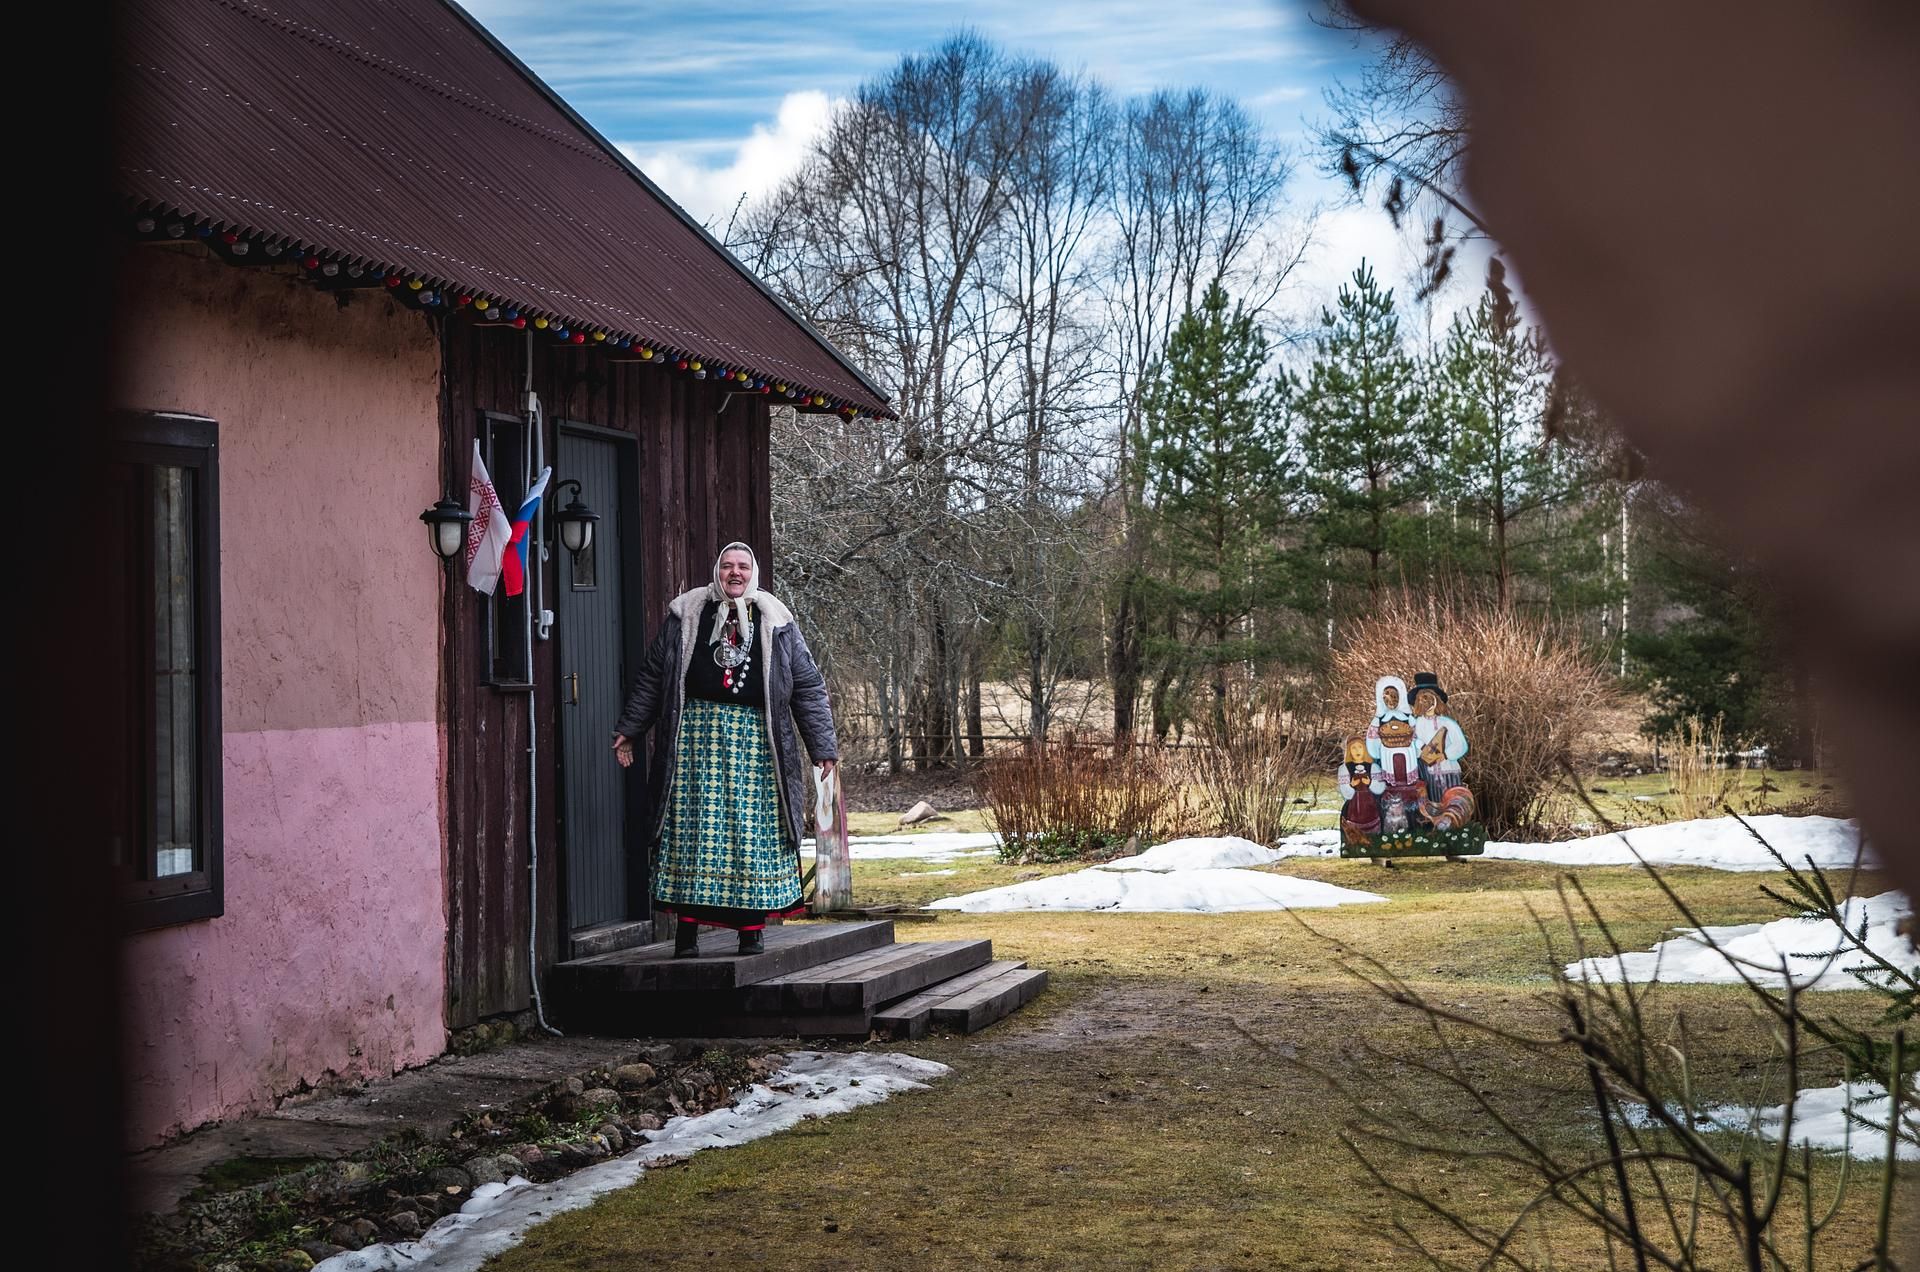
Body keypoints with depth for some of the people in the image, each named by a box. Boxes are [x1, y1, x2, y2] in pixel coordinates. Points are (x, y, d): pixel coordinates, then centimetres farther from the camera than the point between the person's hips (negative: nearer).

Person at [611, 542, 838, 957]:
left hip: (755, 740, 0)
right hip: (695, 733, 0)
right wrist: (628, 729, 12)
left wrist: (823, 746, 5)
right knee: (692, 827, -3)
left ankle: (752, 927, 6)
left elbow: (808, 686, 9)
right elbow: (652, 678, 13)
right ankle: (687, 929, 1)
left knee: (754, 828, -1)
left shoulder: (776, 622, 8)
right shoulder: (685, 615, 9)